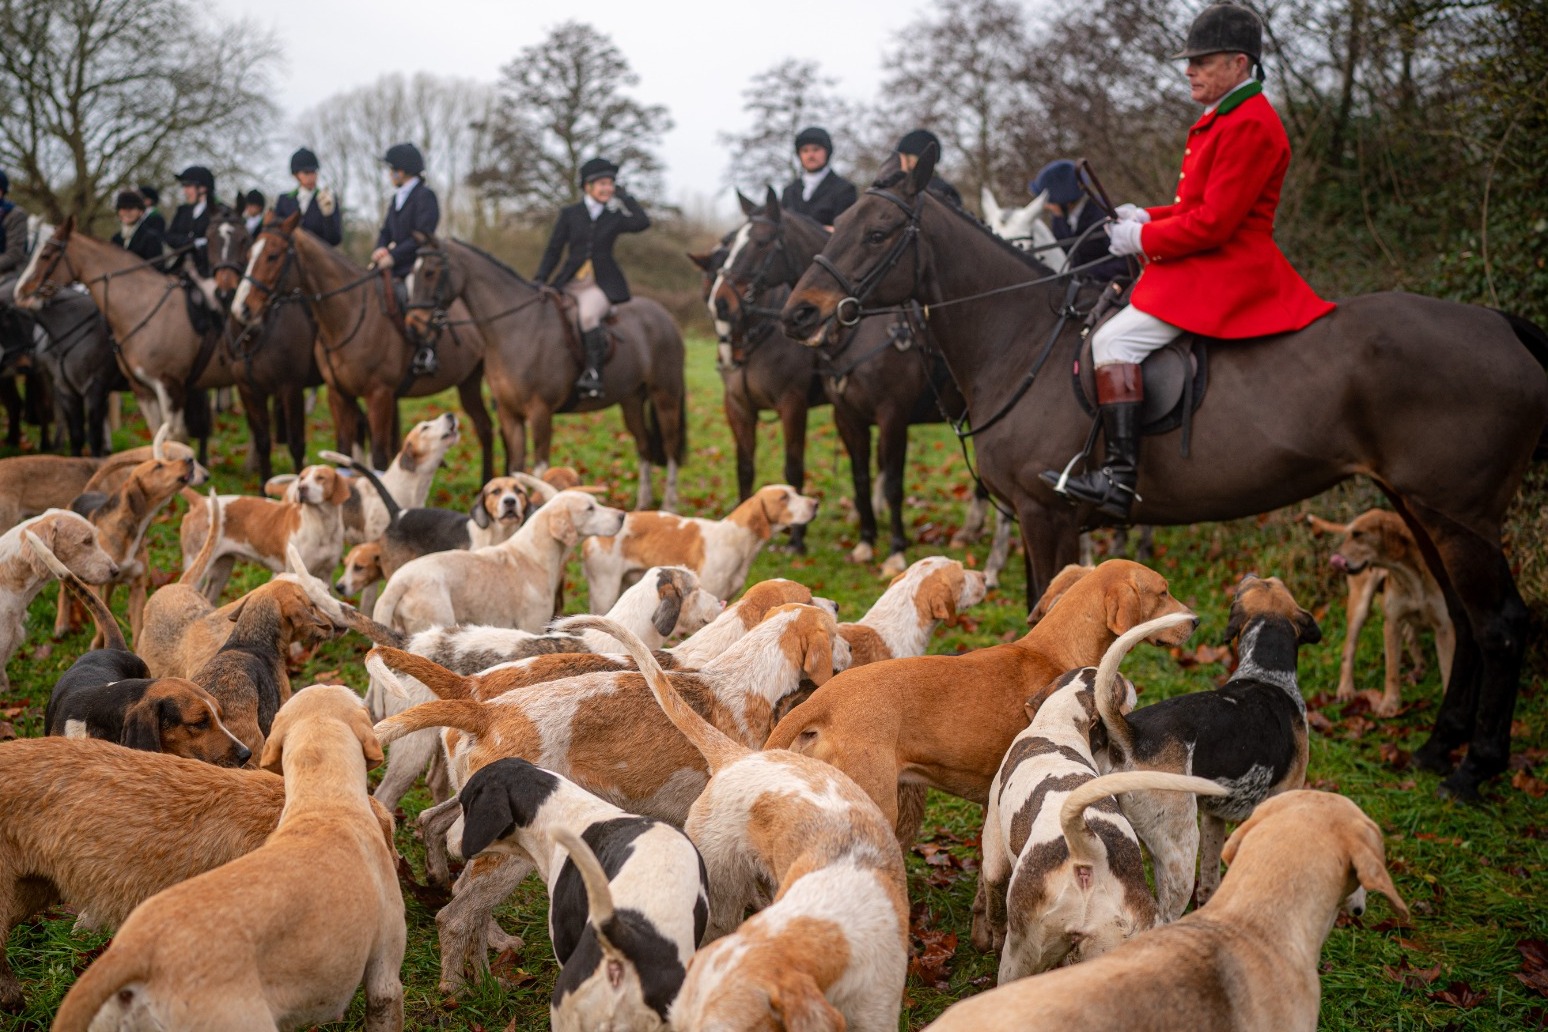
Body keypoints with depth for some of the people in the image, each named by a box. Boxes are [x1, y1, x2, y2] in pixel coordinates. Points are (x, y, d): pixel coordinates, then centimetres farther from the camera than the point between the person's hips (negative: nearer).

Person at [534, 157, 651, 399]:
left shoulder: (615, 217, 10)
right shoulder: (569, 214, 11)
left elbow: (642, 223, -9)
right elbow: (553, 251, 10)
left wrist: (623, 196, 2)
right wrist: (539, 280, -2)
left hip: (602, 285, -2)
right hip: (569, 283, 2)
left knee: (587, 315, -34)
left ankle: (593, 373, -32)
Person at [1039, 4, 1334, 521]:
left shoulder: (1248, 125, -16)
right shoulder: (1224, 118, 18)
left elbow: (1214, 222, -22)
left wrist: (1143, 239, -13)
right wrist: (1146, 217, 9)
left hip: (1223, 272, -11)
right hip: (1207, 267, 11)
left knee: (1114, 341, -23)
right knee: (1110, 334, 19)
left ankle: (1119, 478, -29)